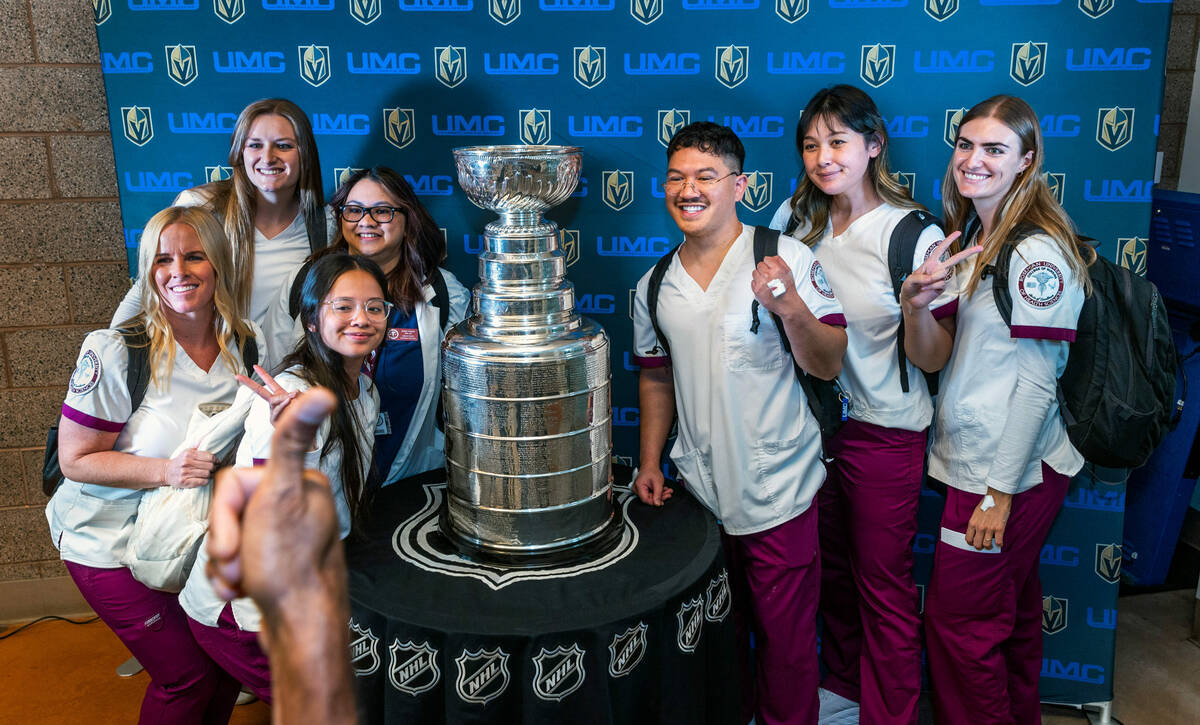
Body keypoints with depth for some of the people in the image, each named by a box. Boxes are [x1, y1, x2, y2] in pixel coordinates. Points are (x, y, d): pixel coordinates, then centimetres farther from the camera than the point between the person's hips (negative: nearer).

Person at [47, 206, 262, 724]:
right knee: (186, 677, 1)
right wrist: (166, 470, -29)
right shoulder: (115, 352, -20)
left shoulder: (249, 345, -6)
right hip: (112, 544, -4)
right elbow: (76, 460, -15)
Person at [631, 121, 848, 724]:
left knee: (785, 641, 10)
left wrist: (791, 308, -31)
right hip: (700, 489, 4)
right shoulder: (653, 288, 3)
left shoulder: (787, 259, -11)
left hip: (777, 492, -4)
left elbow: (829, 366, -13)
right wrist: (649, 463, 9)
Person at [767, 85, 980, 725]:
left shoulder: (915, 235, -17)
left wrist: (915, 304, -34)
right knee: (830, 564, 21)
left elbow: (932, 361, -16)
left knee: (883, 582, 8)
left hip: (883, 430, -5)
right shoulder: (796, 218, -3)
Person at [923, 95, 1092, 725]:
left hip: (1010, 470, -8)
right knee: (1011, 608, 22)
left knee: (958, 623, 2)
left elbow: (1035, 384, -20)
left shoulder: (1037, 253, -18)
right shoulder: (975, 233, 9)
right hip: (972, 457, 8)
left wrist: (1000, 492, -18)